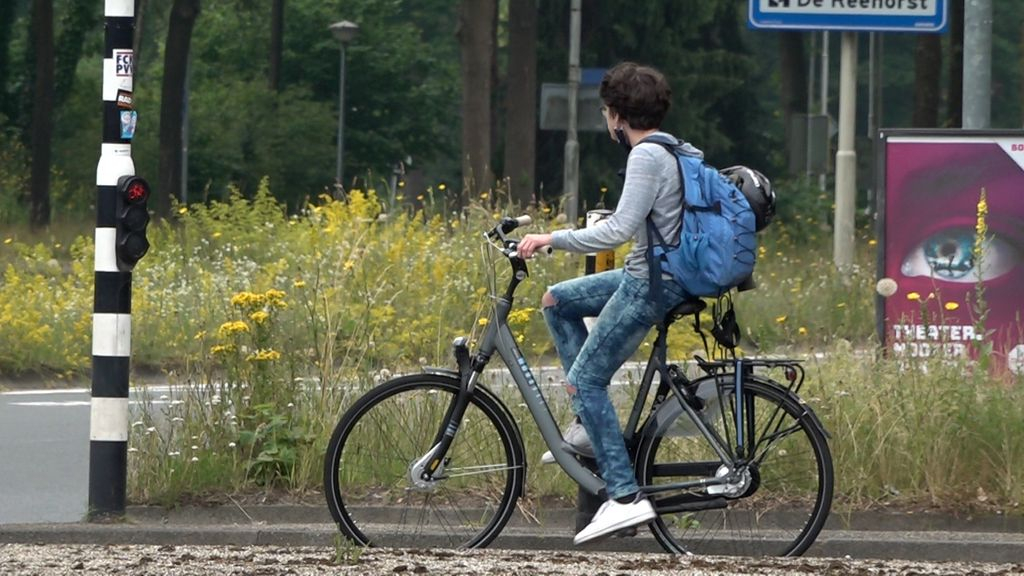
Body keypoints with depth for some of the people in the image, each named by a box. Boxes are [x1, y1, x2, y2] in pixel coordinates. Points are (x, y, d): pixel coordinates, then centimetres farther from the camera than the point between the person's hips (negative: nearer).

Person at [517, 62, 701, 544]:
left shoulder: (647, 156, -18)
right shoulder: (678, 151, 12)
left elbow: (620, 229, -25)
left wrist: (552, 239, -19)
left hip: (651, 285, -10)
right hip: (648, 274, 10)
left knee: (584, 379, -7)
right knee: (557, 300, 21)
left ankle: (625, 497, -13)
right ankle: (591, 424, 17)